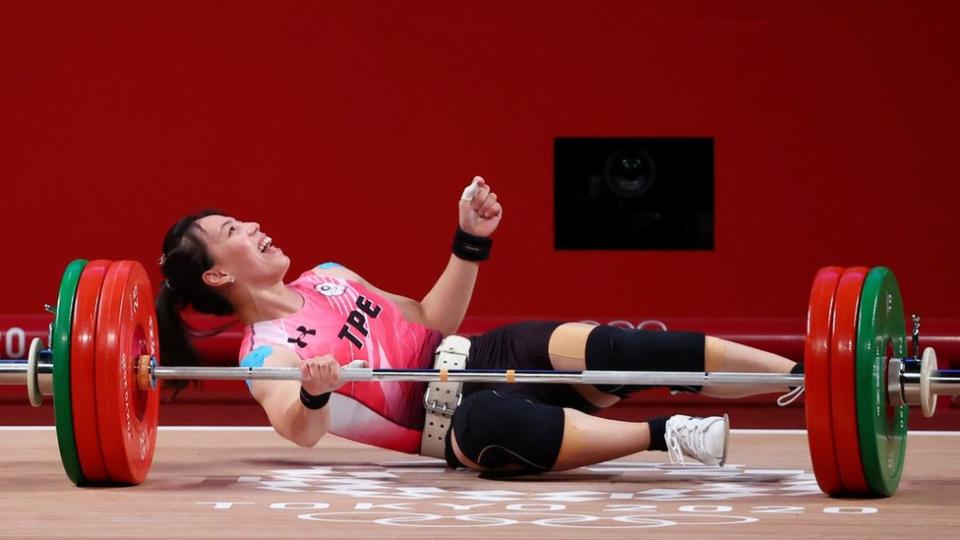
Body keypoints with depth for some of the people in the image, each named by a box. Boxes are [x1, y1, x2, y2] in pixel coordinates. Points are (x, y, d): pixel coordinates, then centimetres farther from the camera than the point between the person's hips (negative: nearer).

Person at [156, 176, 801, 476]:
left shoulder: (325, 277, 19)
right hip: (449, 419, -6)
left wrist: (472, 242, 11)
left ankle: (799, 373, -33)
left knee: (602, 348, -24)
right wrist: (313, 394, -46)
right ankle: (665, 434, -45)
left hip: (476, 358, 6)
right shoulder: (265, 357, -4)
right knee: (491, 424, -45)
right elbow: (300, 431, -23)